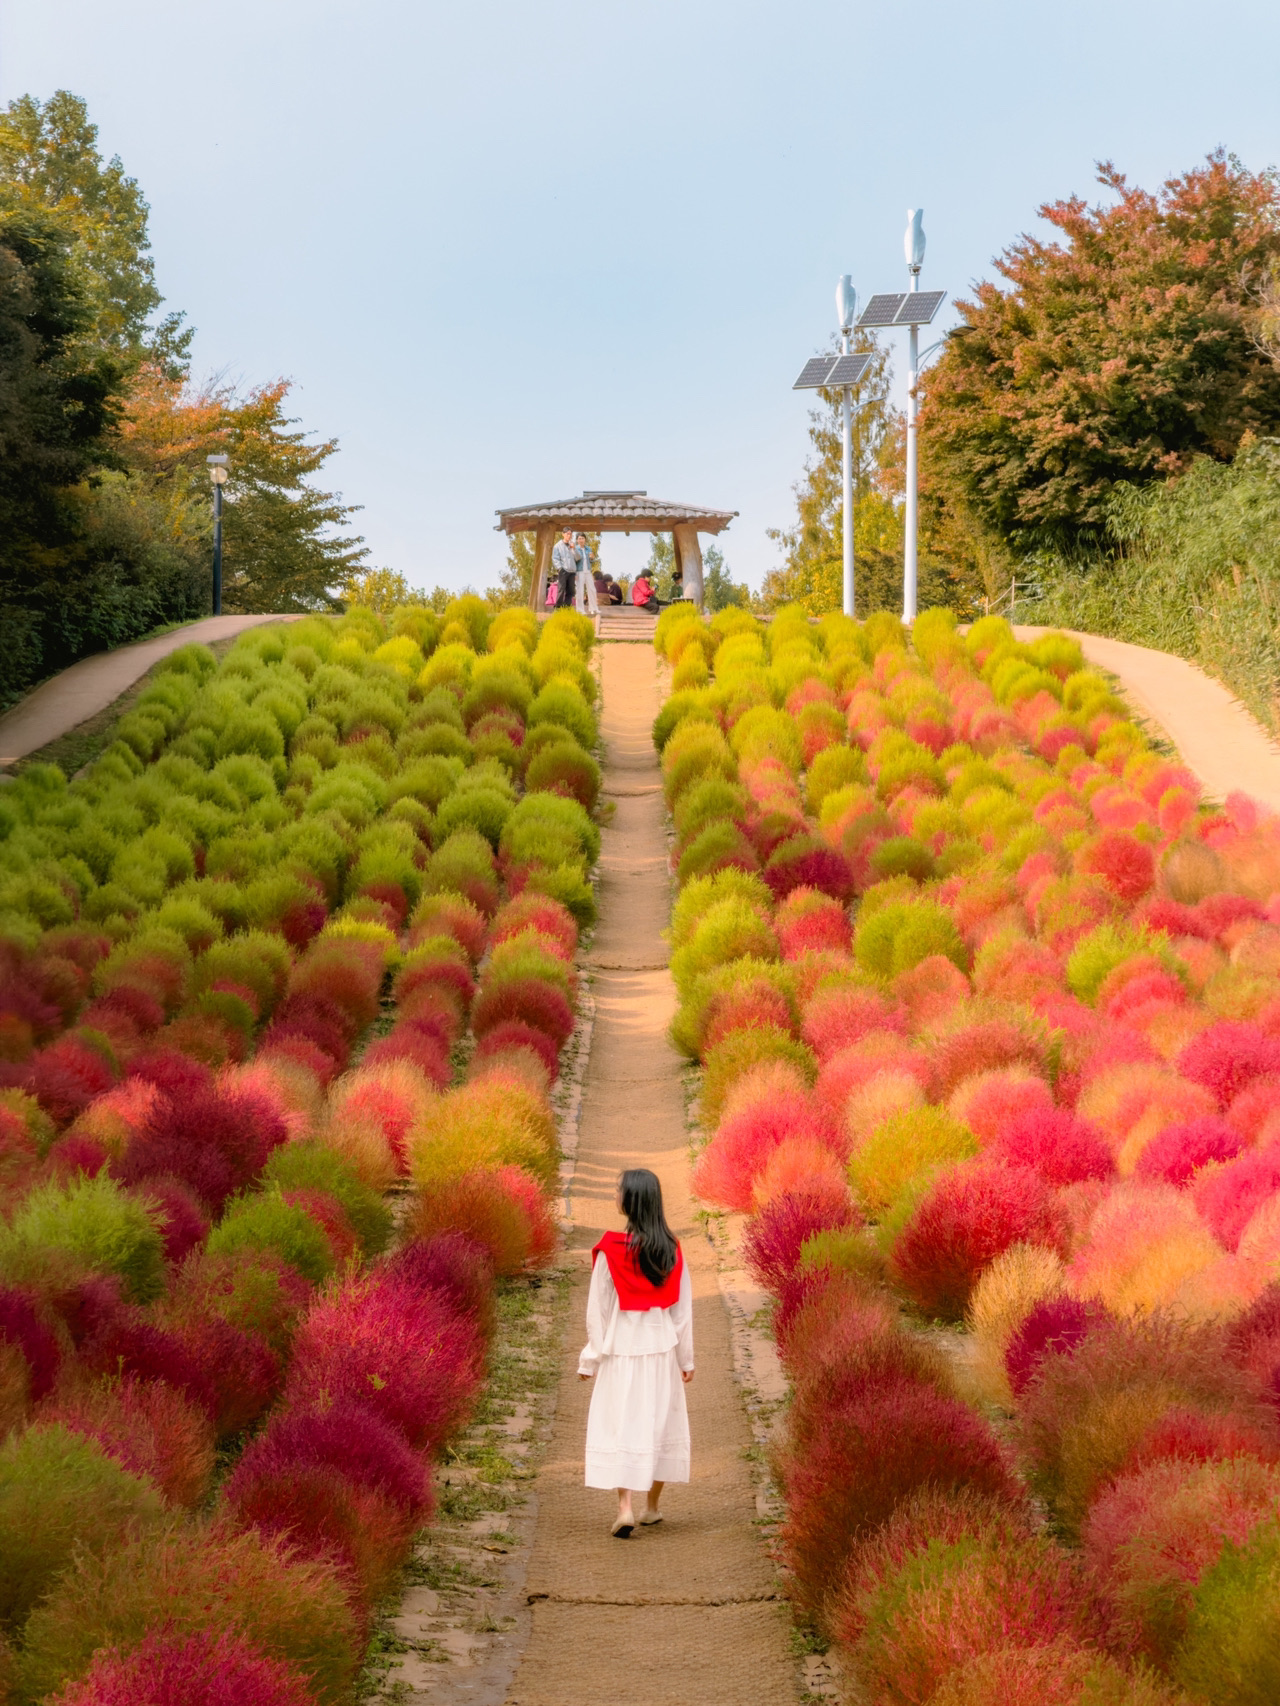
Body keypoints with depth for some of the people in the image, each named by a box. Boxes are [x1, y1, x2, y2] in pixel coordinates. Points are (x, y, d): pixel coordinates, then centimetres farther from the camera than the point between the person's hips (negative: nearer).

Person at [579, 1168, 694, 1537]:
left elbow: (598, 1307, -6)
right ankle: (652, 1506, 23)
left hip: (622, 1346, -3)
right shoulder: (671, 1249, -3)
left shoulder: (611, 1250, -12)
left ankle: (625, 1507, -12)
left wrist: (590, 1358, 3)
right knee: (660, 1421, 14)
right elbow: (683, 1306, 3)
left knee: (619, 1423, 1)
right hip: (662, 1346, 3)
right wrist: (686, 1356, 12)